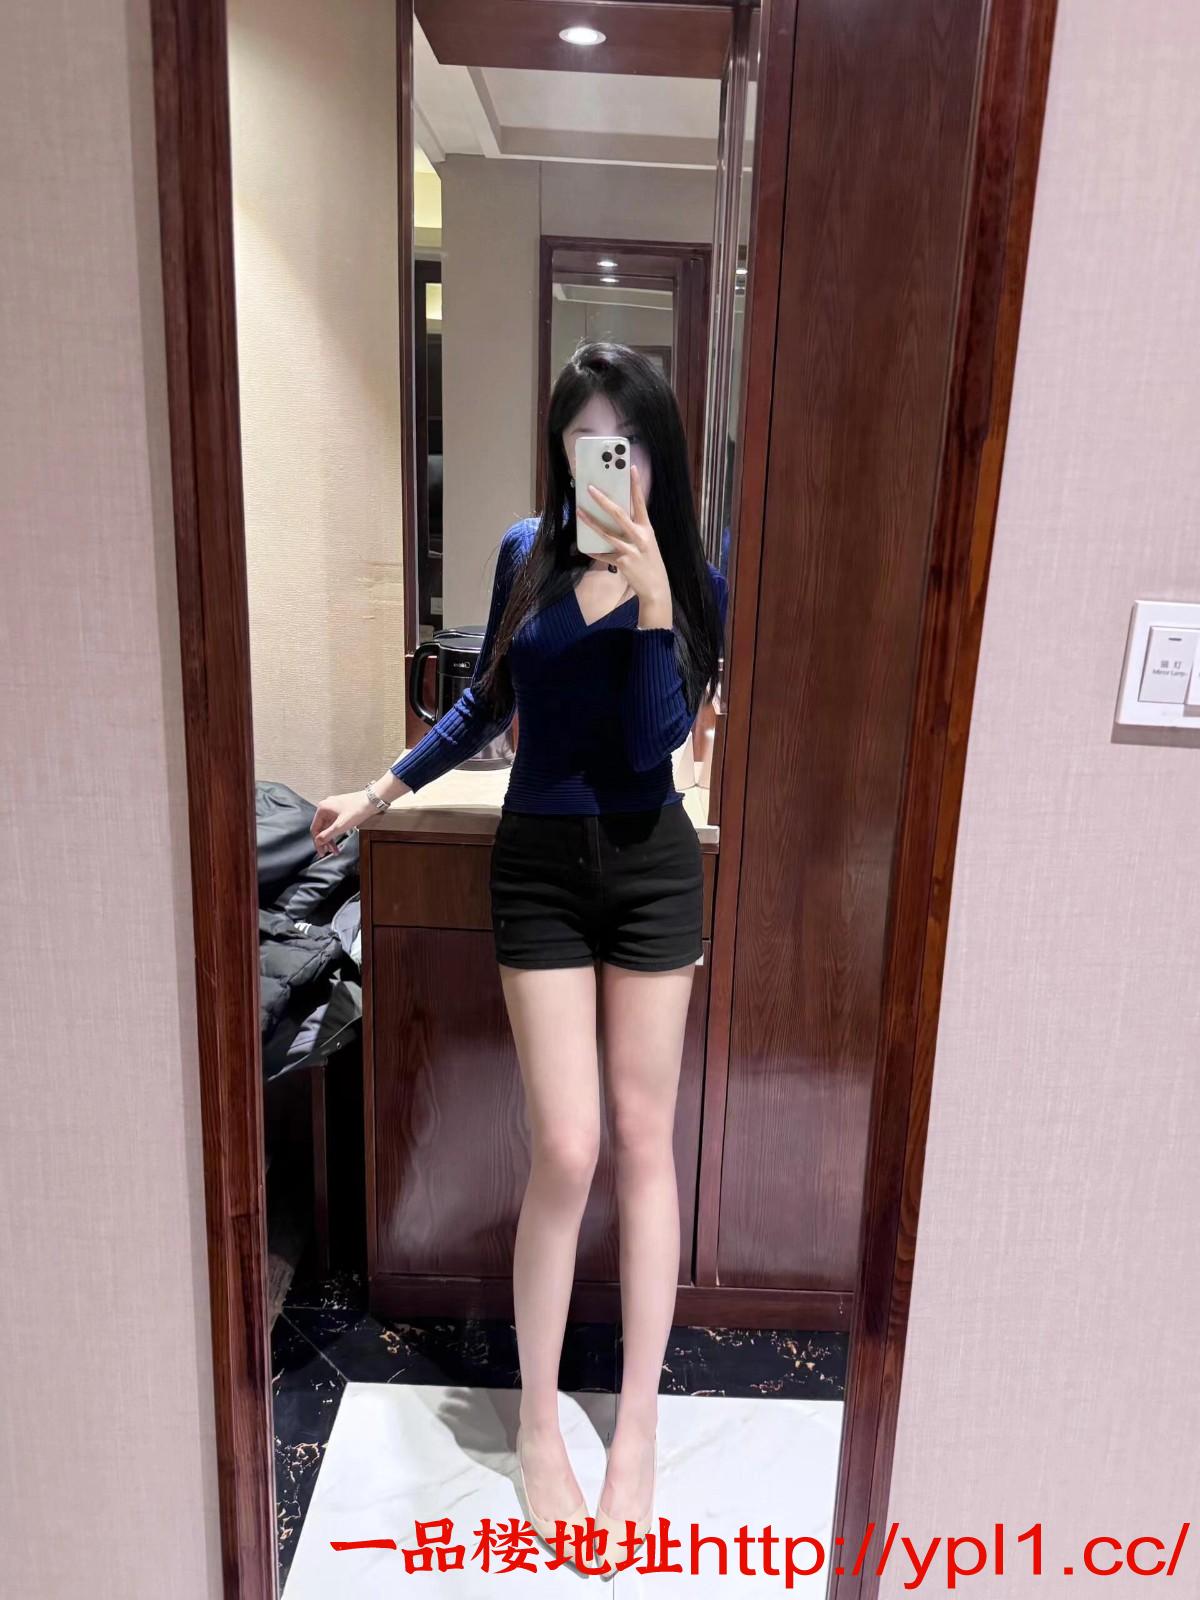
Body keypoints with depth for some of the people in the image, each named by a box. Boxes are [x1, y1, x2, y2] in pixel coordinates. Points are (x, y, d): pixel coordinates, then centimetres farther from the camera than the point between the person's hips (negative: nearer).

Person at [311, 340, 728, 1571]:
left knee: (641, 1138, 8)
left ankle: (637, 1424, 26)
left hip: (649, 866, 0)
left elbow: (653, 745, -15)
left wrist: (651, 592, -23)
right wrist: (381, 791, 16)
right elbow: (486, 701, 14)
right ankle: (538, 1424, 21)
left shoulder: (695, 583, -3)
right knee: (566, 1150, -2)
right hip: (539, 864, 1)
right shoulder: (526, 554, 2)